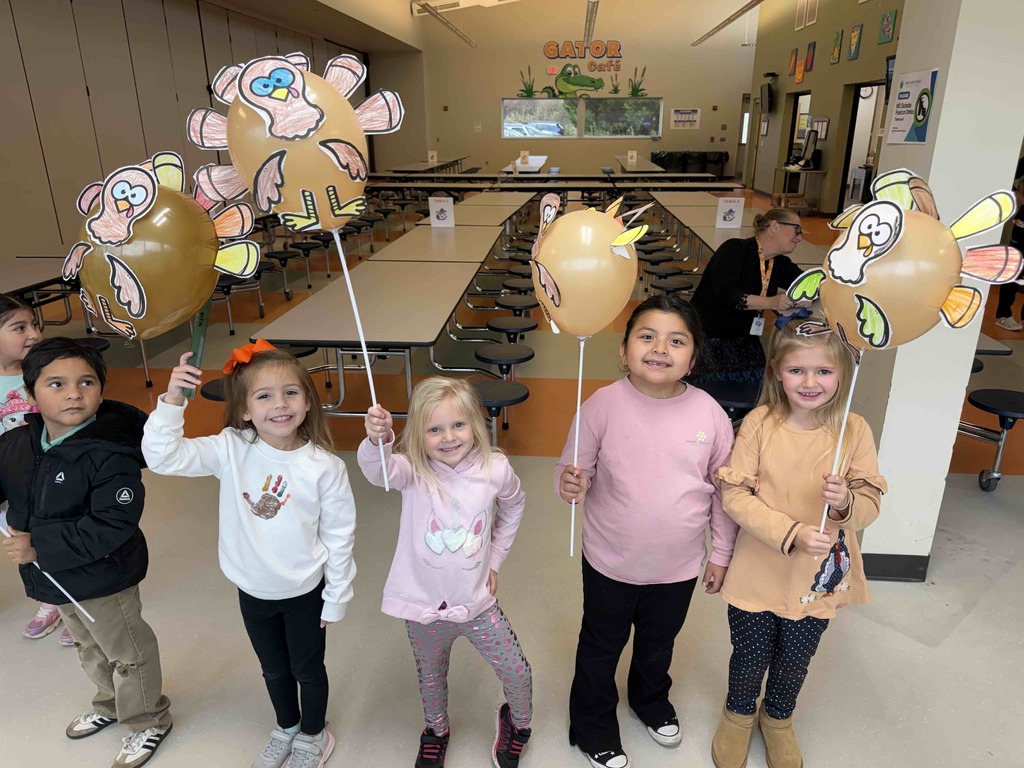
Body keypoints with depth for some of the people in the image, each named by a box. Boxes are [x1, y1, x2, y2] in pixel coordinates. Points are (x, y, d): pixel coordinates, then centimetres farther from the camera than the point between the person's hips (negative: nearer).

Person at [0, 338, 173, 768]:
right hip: (52, 576, 8)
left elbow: (112, 526, -33)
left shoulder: (110, 454, -29)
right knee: (89, 648, 30)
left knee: (127, 653, 14)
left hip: (103, 578, -8)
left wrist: (39, 548, -28)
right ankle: (110, 704, 56)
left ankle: (149, 720, 38)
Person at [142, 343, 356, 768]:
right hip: (252, 589, 3)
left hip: (304, 591, -2)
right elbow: (162, 456, -23)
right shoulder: (229, 450, -17)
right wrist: (173, 398, -37)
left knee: (307, 668, 20)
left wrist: (336, 599, -7)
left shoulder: (325, 466, -23)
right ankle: (286, 728, 55)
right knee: (273, 668, 26)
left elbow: (339, 536, -14)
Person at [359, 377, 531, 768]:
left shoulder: (494, 468, -13)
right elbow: (378, 469, -42)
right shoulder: (414, 472, -18)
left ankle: (517, 722, 44)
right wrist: (377, 440, -64)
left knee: (517, 673, 9)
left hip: (476, 601, 1)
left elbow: (513, 506, 9)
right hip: (422, 604, 0)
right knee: (431, 676, 23)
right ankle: (436, 730, 55)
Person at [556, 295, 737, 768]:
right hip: (610, 563, -2)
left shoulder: (710, 414, -13)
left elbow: (724, 489, -2)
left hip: (679, 566, 2)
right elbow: (574, 471, -11)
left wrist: (721, 553, 6)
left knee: (659, 643, 28)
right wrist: (570, 485, -34)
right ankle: (593, 727, 48)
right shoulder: (603, 405, -20)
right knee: (601, 647, 20)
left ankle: (651, 700, 60)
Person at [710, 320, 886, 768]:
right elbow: (734, 494, -17)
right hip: (758, 575, -1)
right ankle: (739, 713, 50)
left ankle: (778, 718, 54)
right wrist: (791, 533, -26)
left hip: (818, 580, 2)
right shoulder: (759, 423, -17)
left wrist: (846, 502, -29)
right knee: (750, 657, 19)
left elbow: (871, 504, -7)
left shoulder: (855, 431, -12)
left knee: (794, 662, 23)